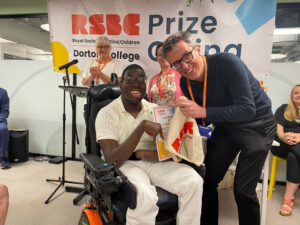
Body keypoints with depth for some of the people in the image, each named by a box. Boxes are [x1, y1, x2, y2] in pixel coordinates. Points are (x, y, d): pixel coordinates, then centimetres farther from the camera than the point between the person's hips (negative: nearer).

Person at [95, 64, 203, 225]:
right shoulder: (107, 114, -8)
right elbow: (112, 160, -21)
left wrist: (142, 153, -18)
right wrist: (142, 126, -28)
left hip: (154, 162, 4)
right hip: (125, 164, -3)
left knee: (193, 181, -20)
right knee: (144, 195, -35)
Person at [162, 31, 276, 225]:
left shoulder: (227, 62, -26)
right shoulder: (186, 82, -7)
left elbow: (247, 110, -30)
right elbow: (202, 119, 3)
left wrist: (204, 112, -37)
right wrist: (185, 114, -17)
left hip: (256, 124, -5)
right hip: (225, 126, 5)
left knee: (243, 190, -7)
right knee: (207, 180, 4)